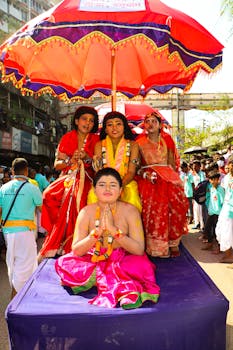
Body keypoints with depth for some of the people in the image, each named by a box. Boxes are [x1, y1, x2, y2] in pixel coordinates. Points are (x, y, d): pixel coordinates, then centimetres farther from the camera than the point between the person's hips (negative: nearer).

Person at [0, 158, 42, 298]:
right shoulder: (32, 188, -10)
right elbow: (42, 208, -2)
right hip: (24, 230, -5)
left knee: (12, 263, 20)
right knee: (24, 265, 4)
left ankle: (15, 291, 36)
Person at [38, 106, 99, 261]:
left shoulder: (96, 140, 9)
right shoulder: (67, 138, 12)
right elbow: (57, 164, 9)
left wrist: (86, 158, -12)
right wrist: (71, 160, -9)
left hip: (85, 180, -2)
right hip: (68, 178, 2)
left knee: (74, 197, -31)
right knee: (49, 195, -25)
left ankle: (68, 247, -20)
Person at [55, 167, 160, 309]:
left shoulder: (130, 211, -12)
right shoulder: (87, 212, -8)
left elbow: (139, 249, -17)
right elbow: (76, 251, -11)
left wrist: (113, 229, -27)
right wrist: (98, 231, -24)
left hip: (122, 261, -3)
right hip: (94, 261, 4)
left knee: (142, 264, -31)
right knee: (63, 263, -21)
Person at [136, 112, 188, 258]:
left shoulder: (167, 139, 14)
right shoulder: (139, 142, 11)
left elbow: (172, 163, 11)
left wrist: (173, 179, -2)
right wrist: (145, 174, -11)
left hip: (168, 177, 1)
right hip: (148, 180, -1)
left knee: (175, 208, -18)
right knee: (151, 212, -16)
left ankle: (173, 243, -8)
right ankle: (156, 247, -8)